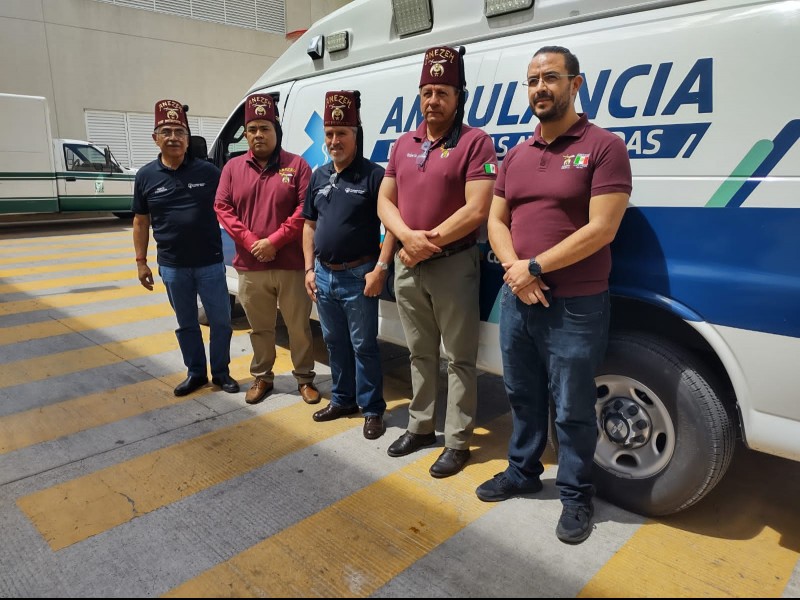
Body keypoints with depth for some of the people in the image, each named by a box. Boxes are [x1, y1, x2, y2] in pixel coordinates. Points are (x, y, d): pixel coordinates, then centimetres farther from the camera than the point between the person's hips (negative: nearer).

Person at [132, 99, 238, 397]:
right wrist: (141, 262, 7)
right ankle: (196, 373, 29)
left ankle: (221, 372, 24)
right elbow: (141, 221, 8)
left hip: (210, 263, -1)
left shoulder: (208, 171, -3)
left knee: (220, 321, 6)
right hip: (172, 267, 2)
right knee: (186, 324, 14)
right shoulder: (145, 176, 2)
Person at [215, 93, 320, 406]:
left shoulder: (296, 165, -1)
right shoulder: (233, 167, 8)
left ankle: (305, 378, 23)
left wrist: (274, 241, -15)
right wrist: (251, 241, -9)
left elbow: (305, 210, -8)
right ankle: (261, 377, 31)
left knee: (299, 326, 8)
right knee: (260, 328, 15)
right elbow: (222, 208, 4)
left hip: (291, 264, -2)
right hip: (250, 266, 3)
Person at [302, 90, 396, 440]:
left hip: (358, 277, -6)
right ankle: (343, 400, 33)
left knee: (364, 346, 2)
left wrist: (380, 269, -18)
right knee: (334, 342, 17)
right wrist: (309, 269, 10)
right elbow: (309, 225, 15)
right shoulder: (319, 177, 11)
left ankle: (372, 410, 16)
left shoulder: (373, 175, -9)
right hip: (323, 276, 7)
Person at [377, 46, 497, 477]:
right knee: (420, 352, 17)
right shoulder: (403, 145, 11)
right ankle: (421, 426, 32)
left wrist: (430, 243, -16)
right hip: (407, 265, 6)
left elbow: (476, 210, -17)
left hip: (453, 265, -6)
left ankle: (458, 442, 17)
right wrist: (408, 238, -12)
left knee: (459, 359, 4)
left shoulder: (475, 143, -7)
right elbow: (384, 201, 8)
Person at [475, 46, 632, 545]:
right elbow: (496, 220, 11)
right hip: (517, 299, 6)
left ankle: (576, 495, 27)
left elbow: (601, 229, -16)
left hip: (575, 307, -6)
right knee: (523, 397, 19)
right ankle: (523, 472, 38)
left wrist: (535, 268, -15)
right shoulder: (516, 155, 12)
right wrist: (514, 268, -8)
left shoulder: (604, 147, -7)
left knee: (573, 409, 7)